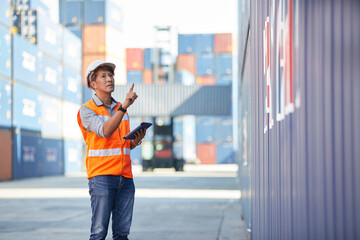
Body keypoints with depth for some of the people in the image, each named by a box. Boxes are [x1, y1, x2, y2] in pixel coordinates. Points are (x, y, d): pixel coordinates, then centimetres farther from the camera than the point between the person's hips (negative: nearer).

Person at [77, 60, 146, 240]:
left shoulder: (121, 109, 19)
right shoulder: (86, 110, -1)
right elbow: (105, 131, -20)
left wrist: (136, 140, 2)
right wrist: (124, 106, -28)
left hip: (125, 177, 6)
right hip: (101, 176, -6)